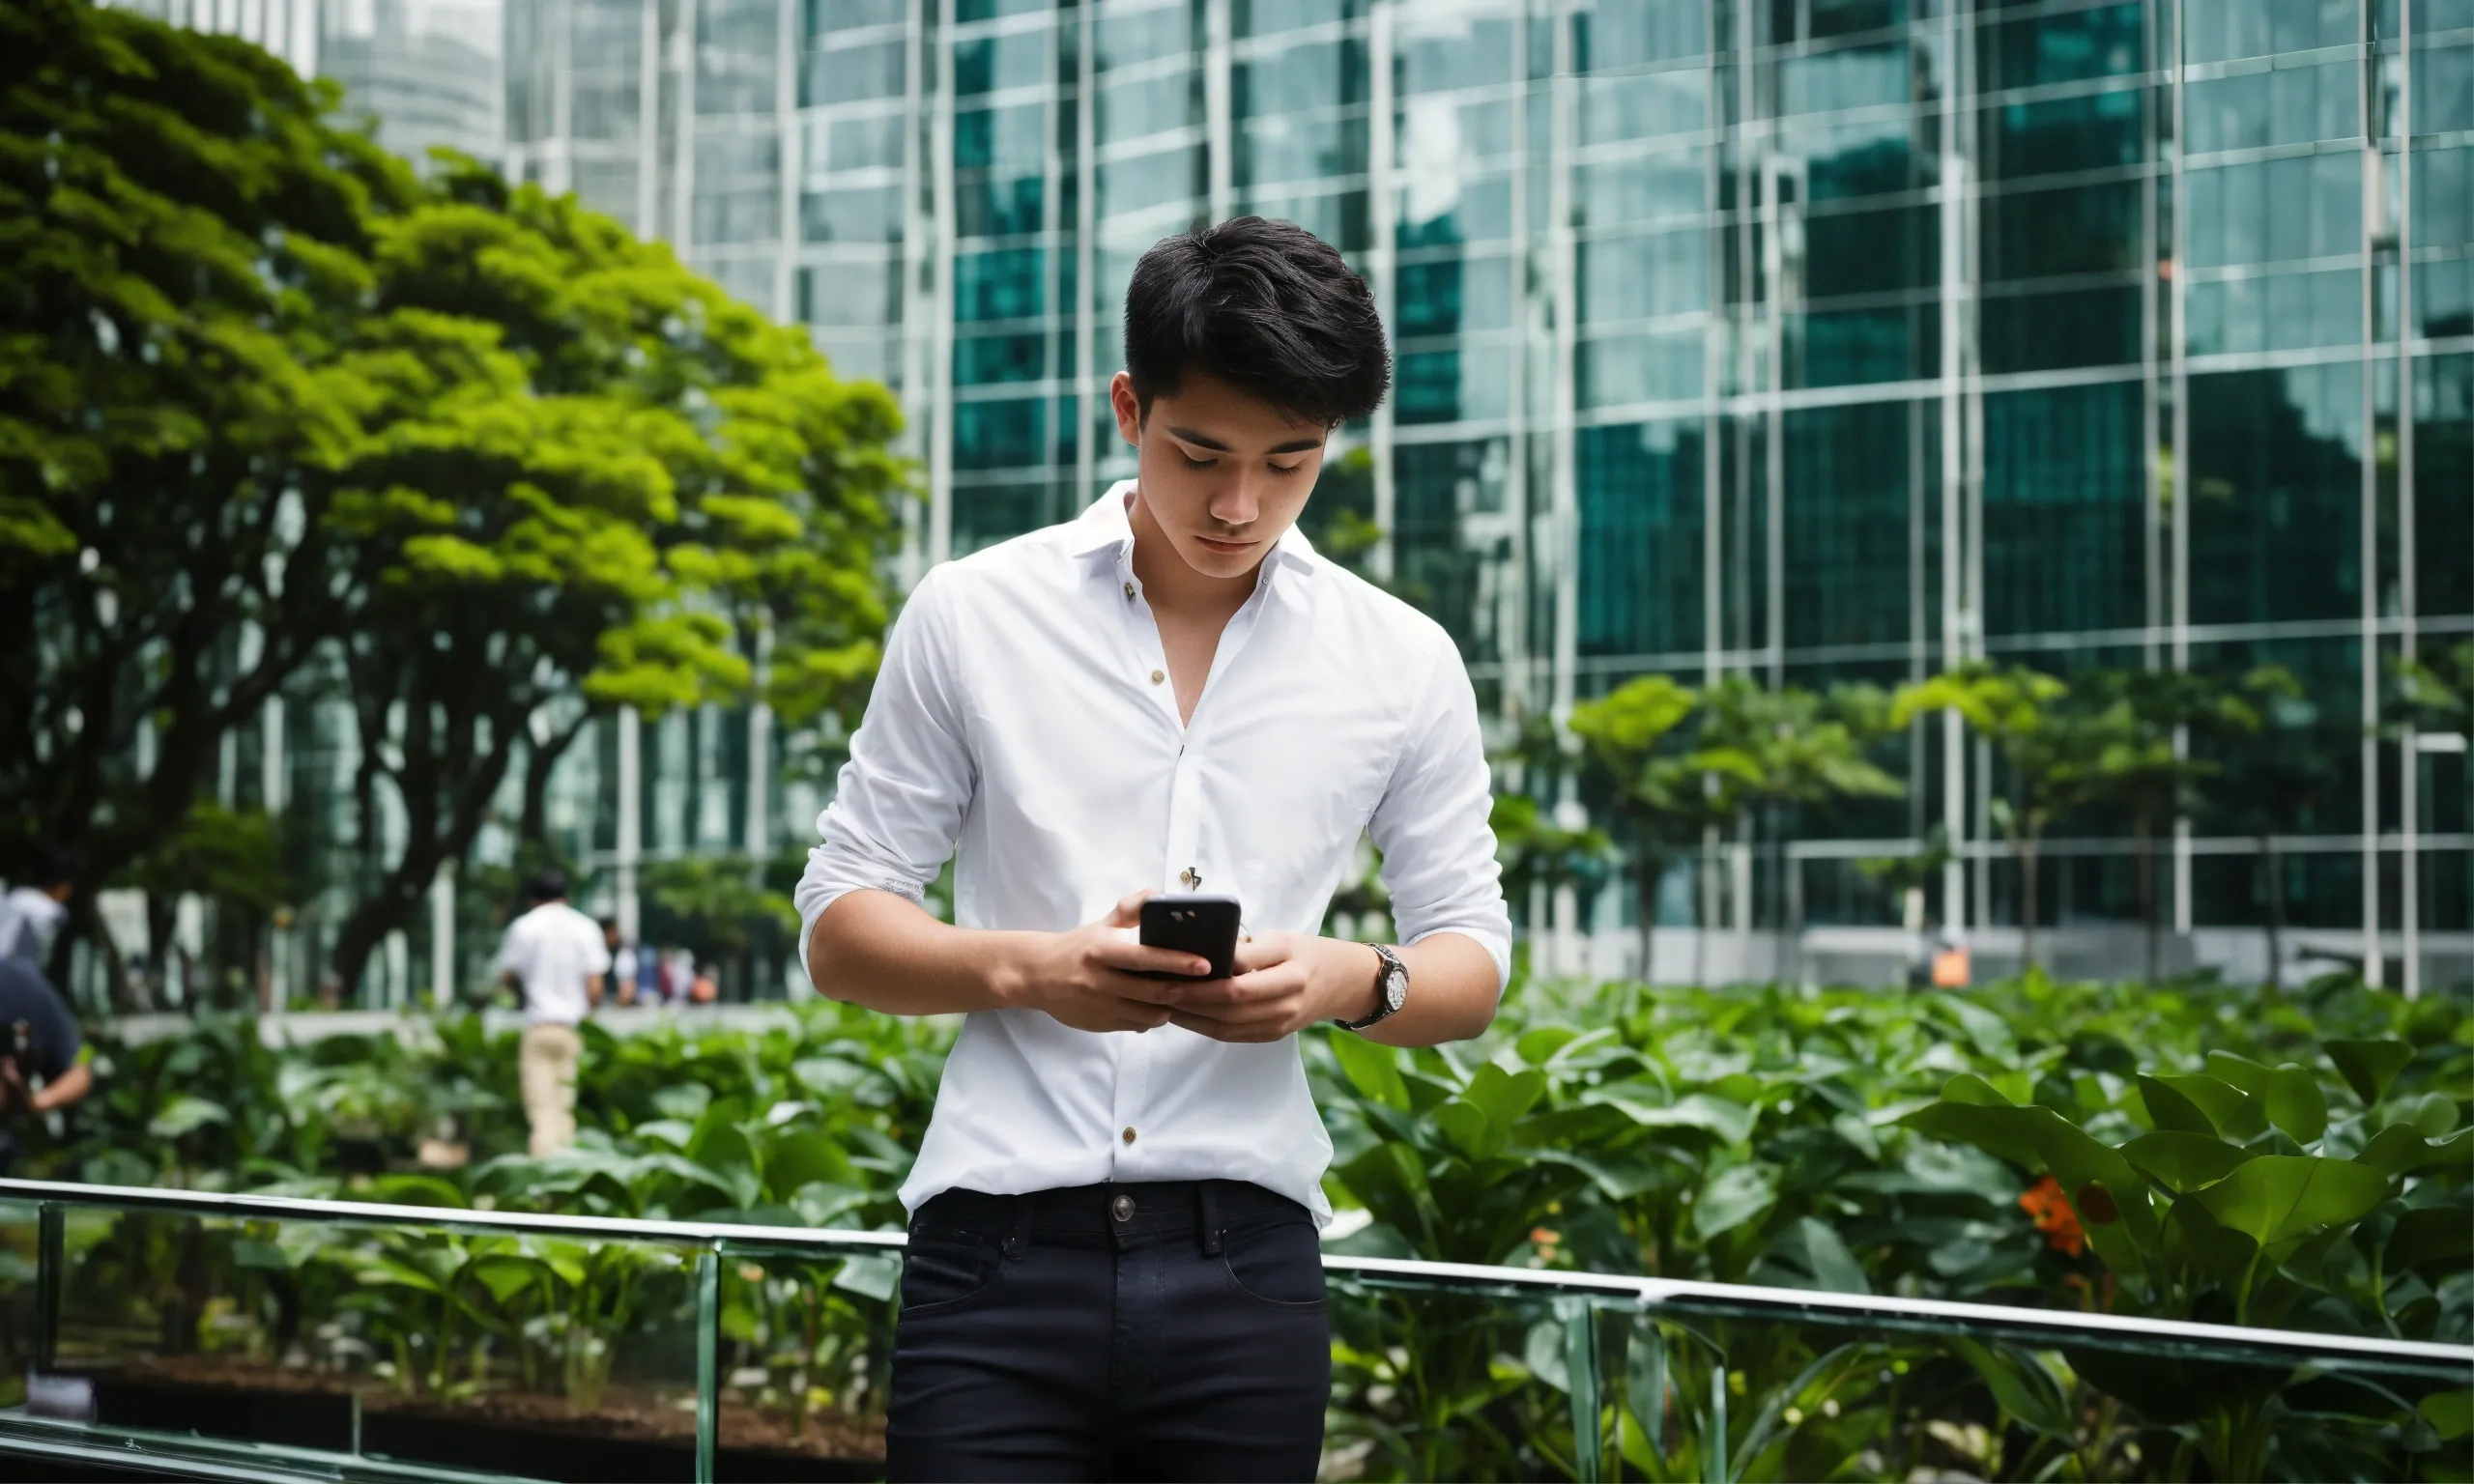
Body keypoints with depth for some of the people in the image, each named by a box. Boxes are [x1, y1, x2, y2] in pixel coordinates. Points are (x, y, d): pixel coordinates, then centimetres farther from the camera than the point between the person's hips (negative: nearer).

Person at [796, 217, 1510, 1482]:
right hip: (1001, 1257, -1)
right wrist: (1029, 968, -15)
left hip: (1243, 1269, 2)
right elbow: (837, 930, 5)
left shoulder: (1403, 662, 7)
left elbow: (1472, 961, 12)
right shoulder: (971, 615, 3)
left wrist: (1354, 984, -12)